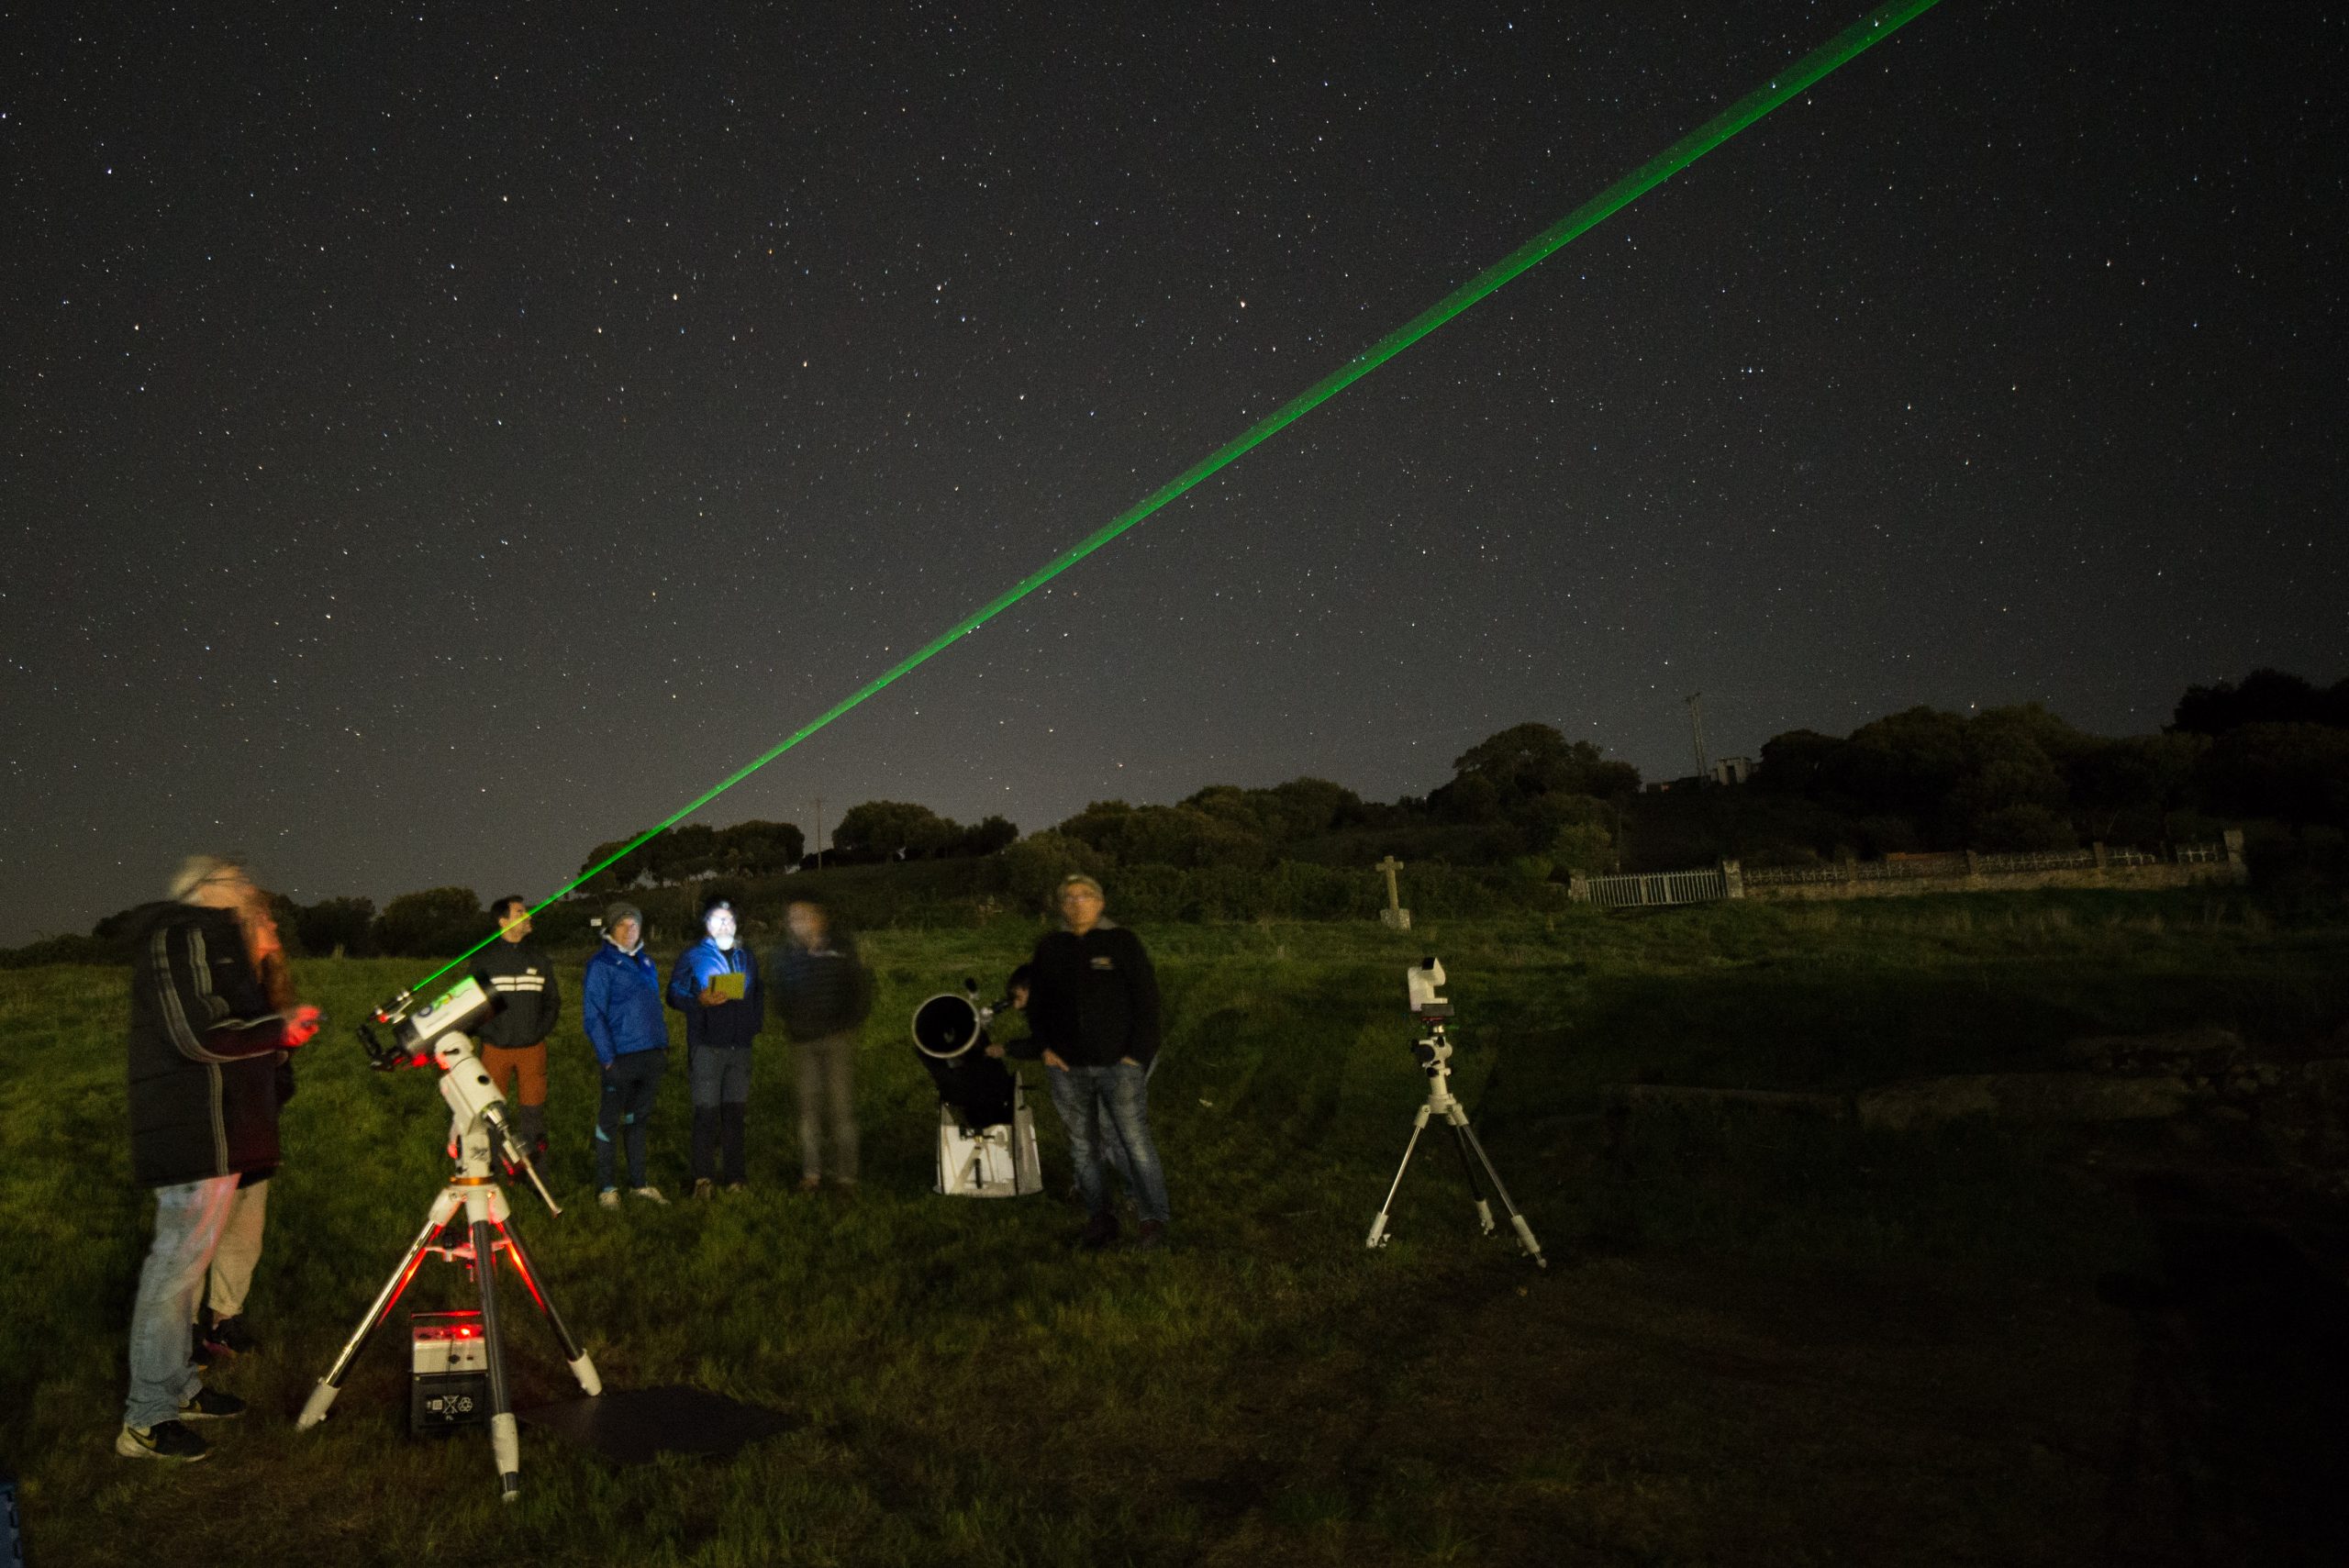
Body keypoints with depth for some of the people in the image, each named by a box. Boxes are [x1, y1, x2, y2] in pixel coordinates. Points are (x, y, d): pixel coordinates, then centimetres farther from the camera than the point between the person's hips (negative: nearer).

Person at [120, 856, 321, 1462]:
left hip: (210, 1133, 11)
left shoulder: (212, 942, 19)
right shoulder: (181, 937, -12)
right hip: (199, 1137, -11)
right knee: (178, 1263, -6)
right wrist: (281, 1029, -11)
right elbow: (199, 1035, -21)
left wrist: (281, 1033, 8)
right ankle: (146, 1422, 1)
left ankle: (178, 1389, 28)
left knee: (183, 1260, 17)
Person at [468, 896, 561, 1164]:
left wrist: (542, 1030, 2)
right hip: (496, 1049, -2)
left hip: (533, 1048, 2)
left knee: (532, 1107, 3)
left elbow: (553, 1000, 14)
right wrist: (482, 1033, -6)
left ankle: (535, 1161, 12)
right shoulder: (485, 958, 1)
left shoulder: (539, 956, 8)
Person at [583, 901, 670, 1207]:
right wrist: (607, 1059, -16)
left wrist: (663, 1046, 13)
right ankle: (605, 1187, 12)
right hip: (621, 1056, -6)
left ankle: (638, 1182, 23)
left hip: (651, 1055, 6)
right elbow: (593, 1015, -10)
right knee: (610, 1121, 3)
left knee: (638, 1118, 14)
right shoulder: (601, 964, -7)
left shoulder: (645, 962, 14)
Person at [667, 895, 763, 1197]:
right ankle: (703, 1178, 0)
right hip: (706, 1045, -4)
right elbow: (675, 994, -4)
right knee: (706, 1113, -6)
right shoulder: (693, 956, 1)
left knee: (735, 1112, 9)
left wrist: (756, 1023, 7)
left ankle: (736, 1175, 15)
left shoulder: (745, 957, 16)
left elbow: (757, 996, 22)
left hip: (740, 1046, 4)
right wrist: (700, 1001, -22)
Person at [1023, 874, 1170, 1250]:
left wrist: (1139, 1053, -9)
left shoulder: (1122, 941, -3)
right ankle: (1099, 1218, 21)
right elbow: (1036, 1003, 15)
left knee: (1135, 1141, -4)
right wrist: (1044, 1047, 3)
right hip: (1068, 1066, 4)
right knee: (1082, 1144, 10)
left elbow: (1146, 998, -4)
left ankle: (1154, 1219, 4)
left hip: (1118, 1064, -4)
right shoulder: (1049, 947, 8)